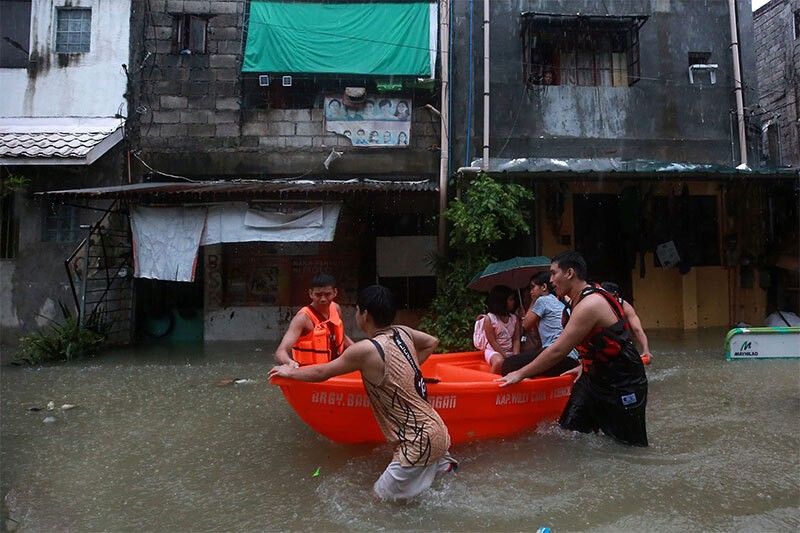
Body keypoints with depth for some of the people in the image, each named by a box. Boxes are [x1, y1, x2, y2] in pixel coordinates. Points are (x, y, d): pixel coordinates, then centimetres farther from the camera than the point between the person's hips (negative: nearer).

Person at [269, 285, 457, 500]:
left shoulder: (367, 349, -18)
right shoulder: (402, 332, 3)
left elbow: (321, 373, -5)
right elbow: (432, 342, 23)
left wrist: (289, 372, 12)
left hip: (419, 440, -8)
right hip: (435, 428, 8)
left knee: (381, 496, 7)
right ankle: (442, 463, 15)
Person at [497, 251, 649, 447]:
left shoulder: (590, 304, -25)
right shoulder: (581, 300, 6)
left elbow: (558, 351, -26)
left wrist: (521, 373, -19)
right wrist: (585, 366, 12)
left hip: (623, 386, -9)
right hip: (595, 378, 9)